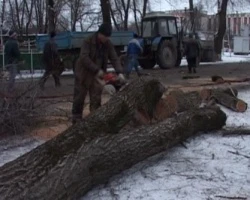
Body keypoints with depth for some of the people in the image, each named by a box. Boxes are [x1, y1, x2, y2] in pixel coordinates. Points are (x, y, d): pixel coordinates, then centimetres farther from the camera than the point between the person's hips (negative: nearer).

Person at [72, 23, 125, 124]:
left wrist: (119, 72, -24)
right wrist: (97, 70, -30)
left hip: (97, 74, 4)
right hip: (83, 73, -4)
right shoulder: (88, 41, -18)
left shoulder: (108, 44, -3)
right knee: (79, 97, 3)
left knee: (96, 99, 2)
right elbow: (84, 58, -28)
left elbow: (114, 58, -8)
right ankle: (76, 119, 12)